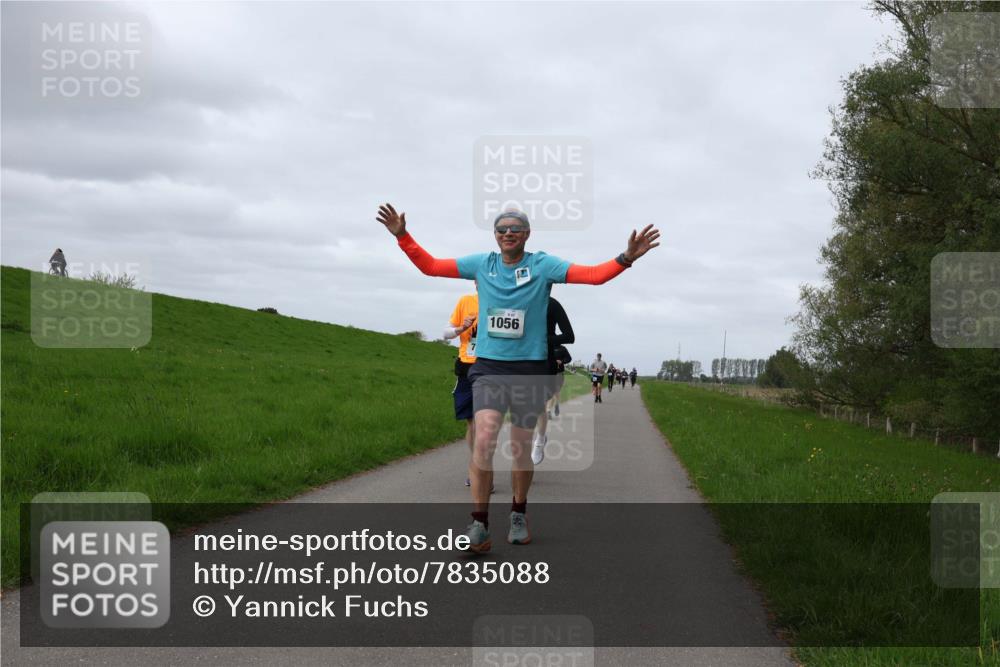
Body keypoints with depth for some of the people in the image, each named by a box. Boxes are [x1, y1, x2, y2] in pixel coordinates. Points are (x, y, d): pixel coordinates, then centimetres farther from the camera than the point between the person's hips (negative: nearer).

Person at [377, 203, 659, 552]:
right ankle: (479, 524, -13)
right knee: (483, 439, -17)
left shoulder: (542, 265, -3)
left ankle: (519, 516, 30)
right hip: (488, 367, 0)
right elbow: (430, 265, 11)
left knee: (522, 447, 9)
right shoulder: (481, 264, 4)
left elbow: (594, 274, -12)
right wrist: (402, 236, 3)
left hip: (529, 368, 0)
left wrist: (626, 258, -26)